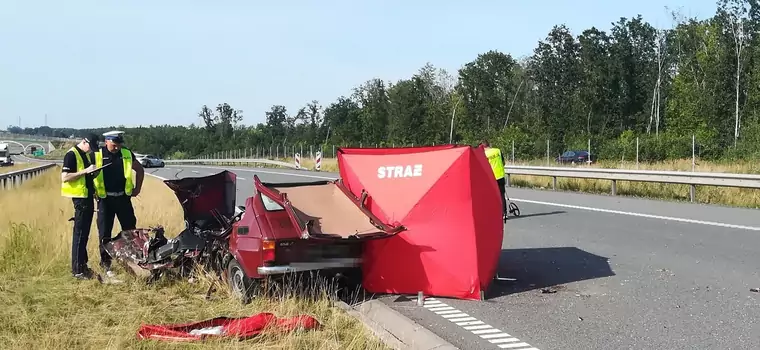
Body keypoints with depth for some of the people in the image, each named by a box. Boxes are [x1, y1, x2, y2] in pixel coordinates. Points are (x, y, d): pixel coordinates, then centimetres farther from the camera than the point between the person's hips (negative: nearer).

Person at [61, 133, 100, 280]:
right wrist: (86, 171, -23)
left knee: (85, 233, 13)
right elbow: (64, 177, -19)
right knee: (79, 233, -6)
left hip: (88, 197, 9)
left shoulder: (86, 154, 16)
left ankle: (83, 265, 20)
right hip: (80, 198, -9)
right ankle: (77, 269, -2)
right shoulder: (71, 155, -11)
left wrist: (93, 184, 12)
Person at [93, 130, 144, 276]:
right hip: (104, 199, -2)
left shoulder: (127, 154, 3)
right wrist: (93, 193, -2)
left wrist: (137, 188, 10)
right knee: (104, 234, 2)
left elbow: (139, 170, 15)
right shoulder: (97, 155, -5)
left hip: (123, 198, 2)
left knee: (130, 231, 6)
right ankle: (106, 264, 11)